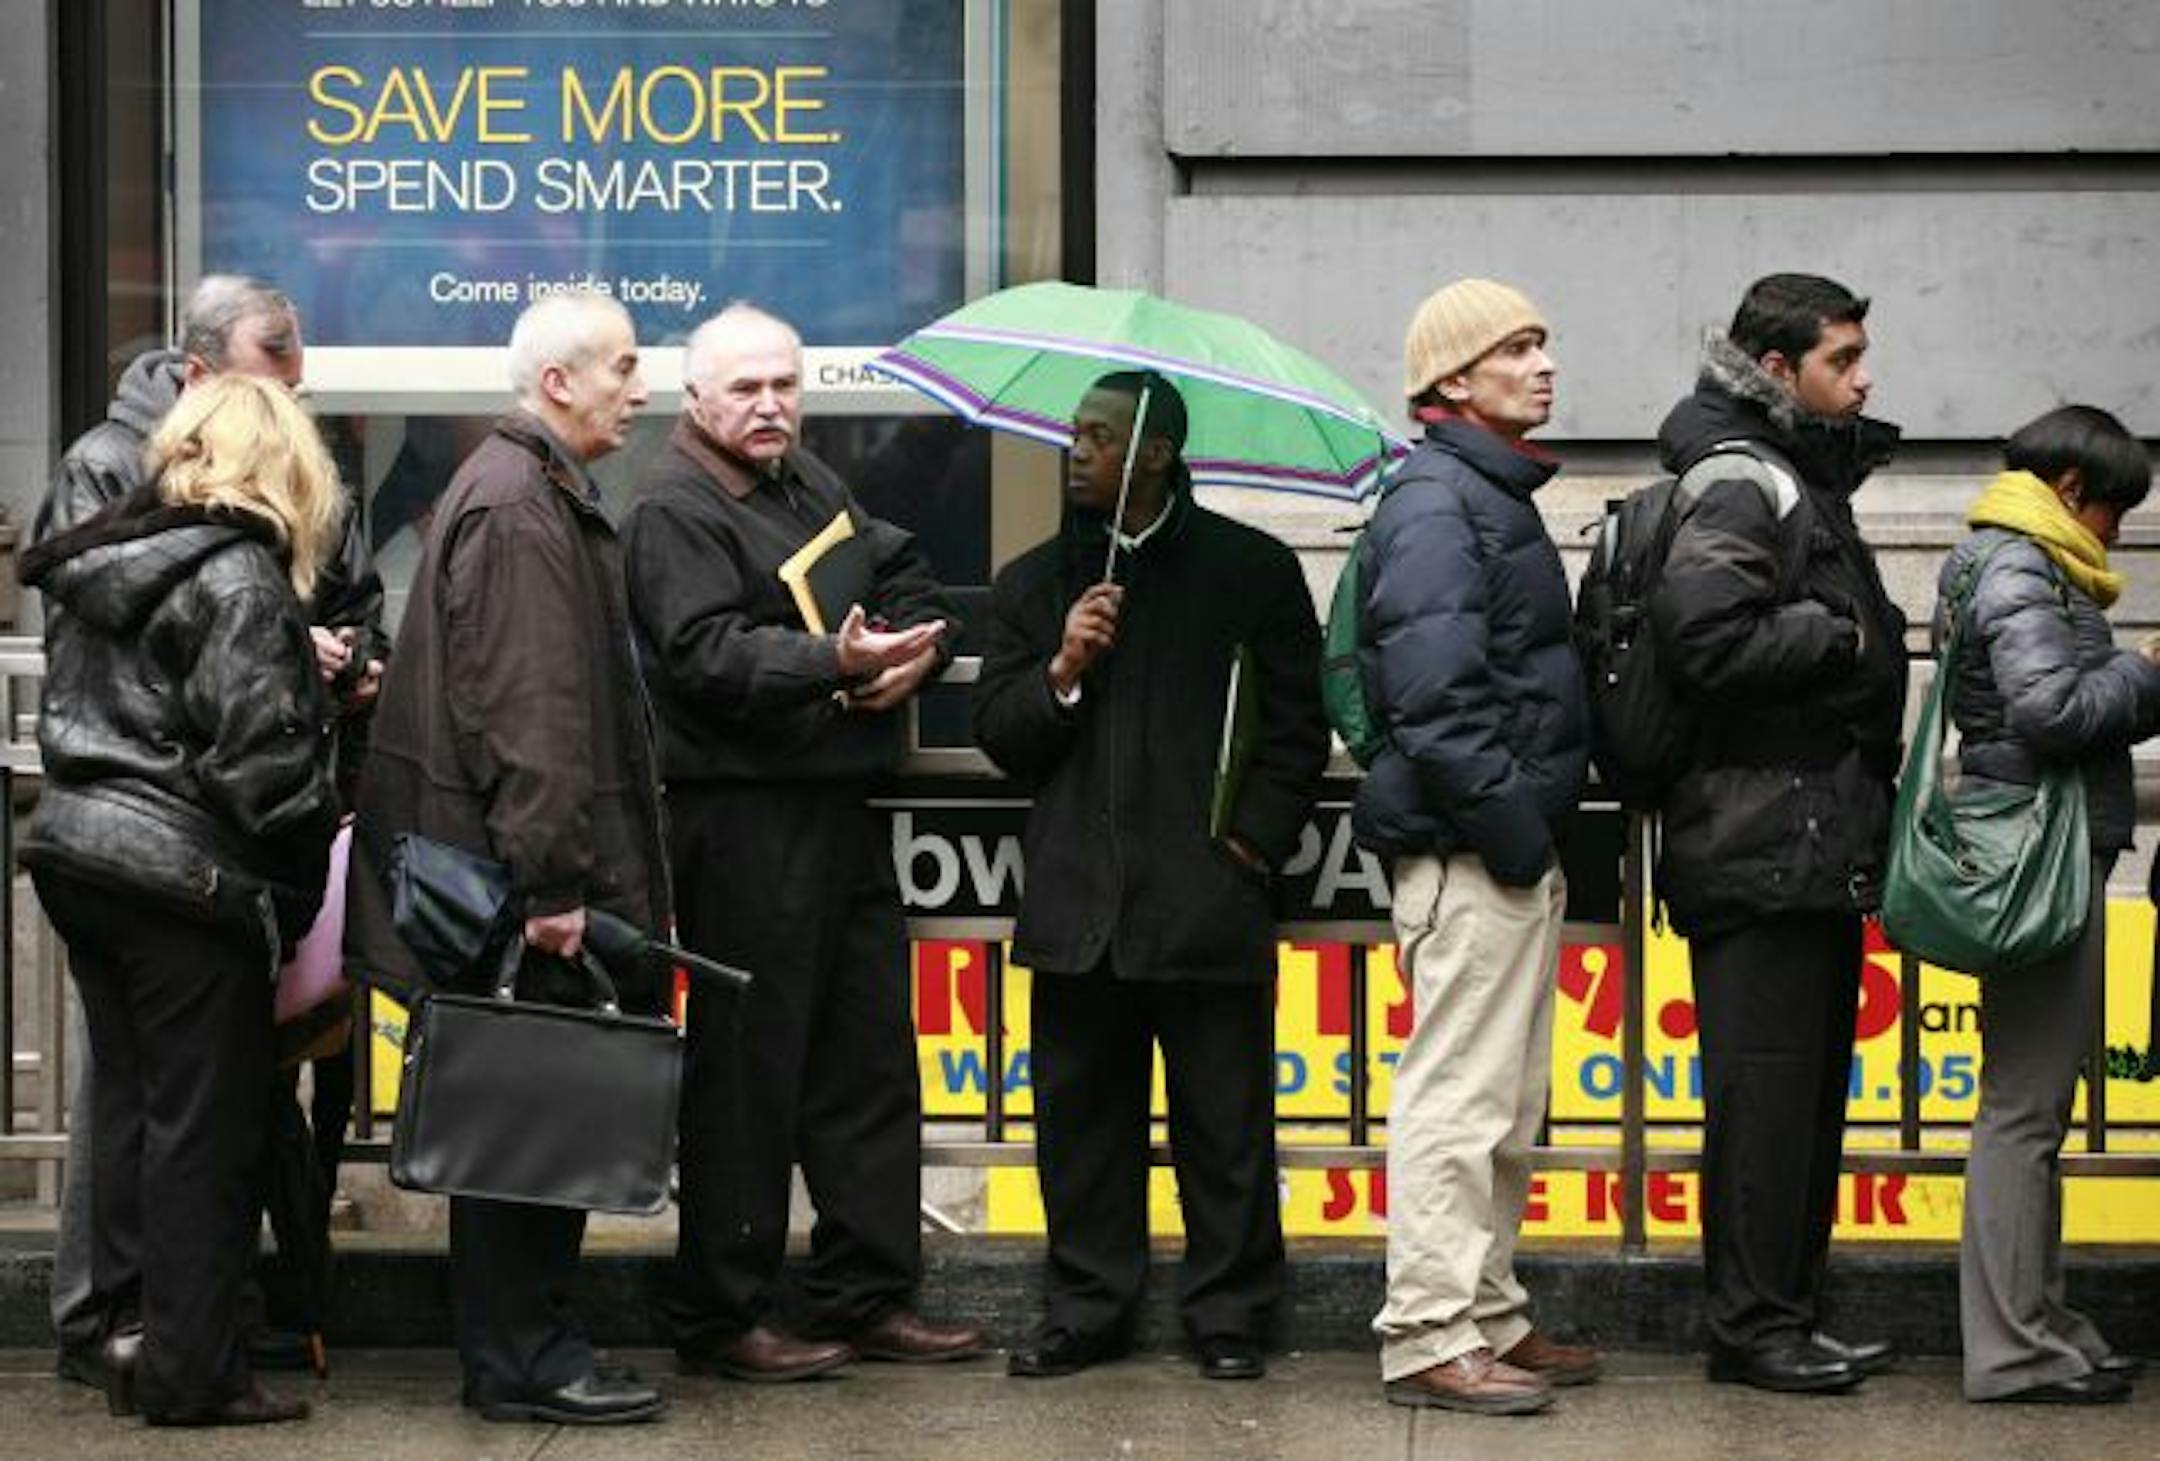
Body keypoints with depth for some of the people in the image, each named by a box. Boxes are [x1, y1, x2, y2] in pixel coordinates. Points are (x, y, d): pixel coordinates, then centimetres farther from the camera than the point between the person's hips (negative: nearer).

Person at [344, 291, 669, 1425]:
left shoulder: (540, 492, 19)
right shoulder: (516, 511, -16)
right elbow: (523, 712, -22)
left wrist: (572, 873, 24)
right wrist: (550, 882, -24)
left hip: (514, 876, 11)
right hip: (514, 872, -11)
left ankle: (518, 1347, 19)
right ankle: (520, 1360, 2)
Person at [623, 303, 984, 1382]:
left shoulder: (811, 485, 19)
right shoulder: (674, 512, -8)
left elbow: (909, 580, 20)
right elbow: (709, 654, -20)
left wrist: (912, 652, -2)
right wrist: (837, 662, -30)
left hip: (844, 810, 9)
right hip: (746, 820, -9)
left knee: (869, 1063, 12)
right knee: (746, 1077, -3)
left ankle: (867, 1294, 21)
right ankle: (723, 1318, 5)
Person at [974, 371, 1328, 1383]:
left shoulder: (1251, 571, 5)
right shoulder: (1034, 581, 15)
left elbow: (1296, 728, 5)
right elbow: (998, 734, 10)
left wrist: (1255, 838, -5)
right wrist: (1061, 673, -7)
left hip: (1207, 899, -3)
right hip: (1078, 904, 3)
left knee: (1224, 1123, 0)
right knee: (1081, 1115, 6)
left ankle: (1229, 1315, 9)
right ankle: (1087, 1309, 16)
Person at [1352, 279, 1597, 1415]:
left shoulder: (1497, 492, 19)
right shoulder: (1435, 499, -12)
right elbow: (1434, 689, -21)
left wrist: (1543, 822, 15)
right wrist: (1507, 820, -20)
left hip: (1515, 847, 10)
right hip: (1469, 849, -10)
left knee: (1510, 1103, 15)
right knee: (1459, 1096, -8)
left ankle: (1489, 1319, 24)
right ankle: (1429, 1336, -4)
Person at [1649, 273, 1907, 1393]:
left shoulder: (1802, 478, 21)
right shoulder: (1740, 483, -11)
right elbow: (1703, 632, -25)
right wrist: (1843, 636, -13)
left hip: (1820, 848, 10)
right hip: (1763, 846, -10)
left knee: (1811, 1089, 13)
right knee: (1764, 1090, -6)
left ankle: (1788, 1315, 20)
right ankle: (1754, 1328, -1)